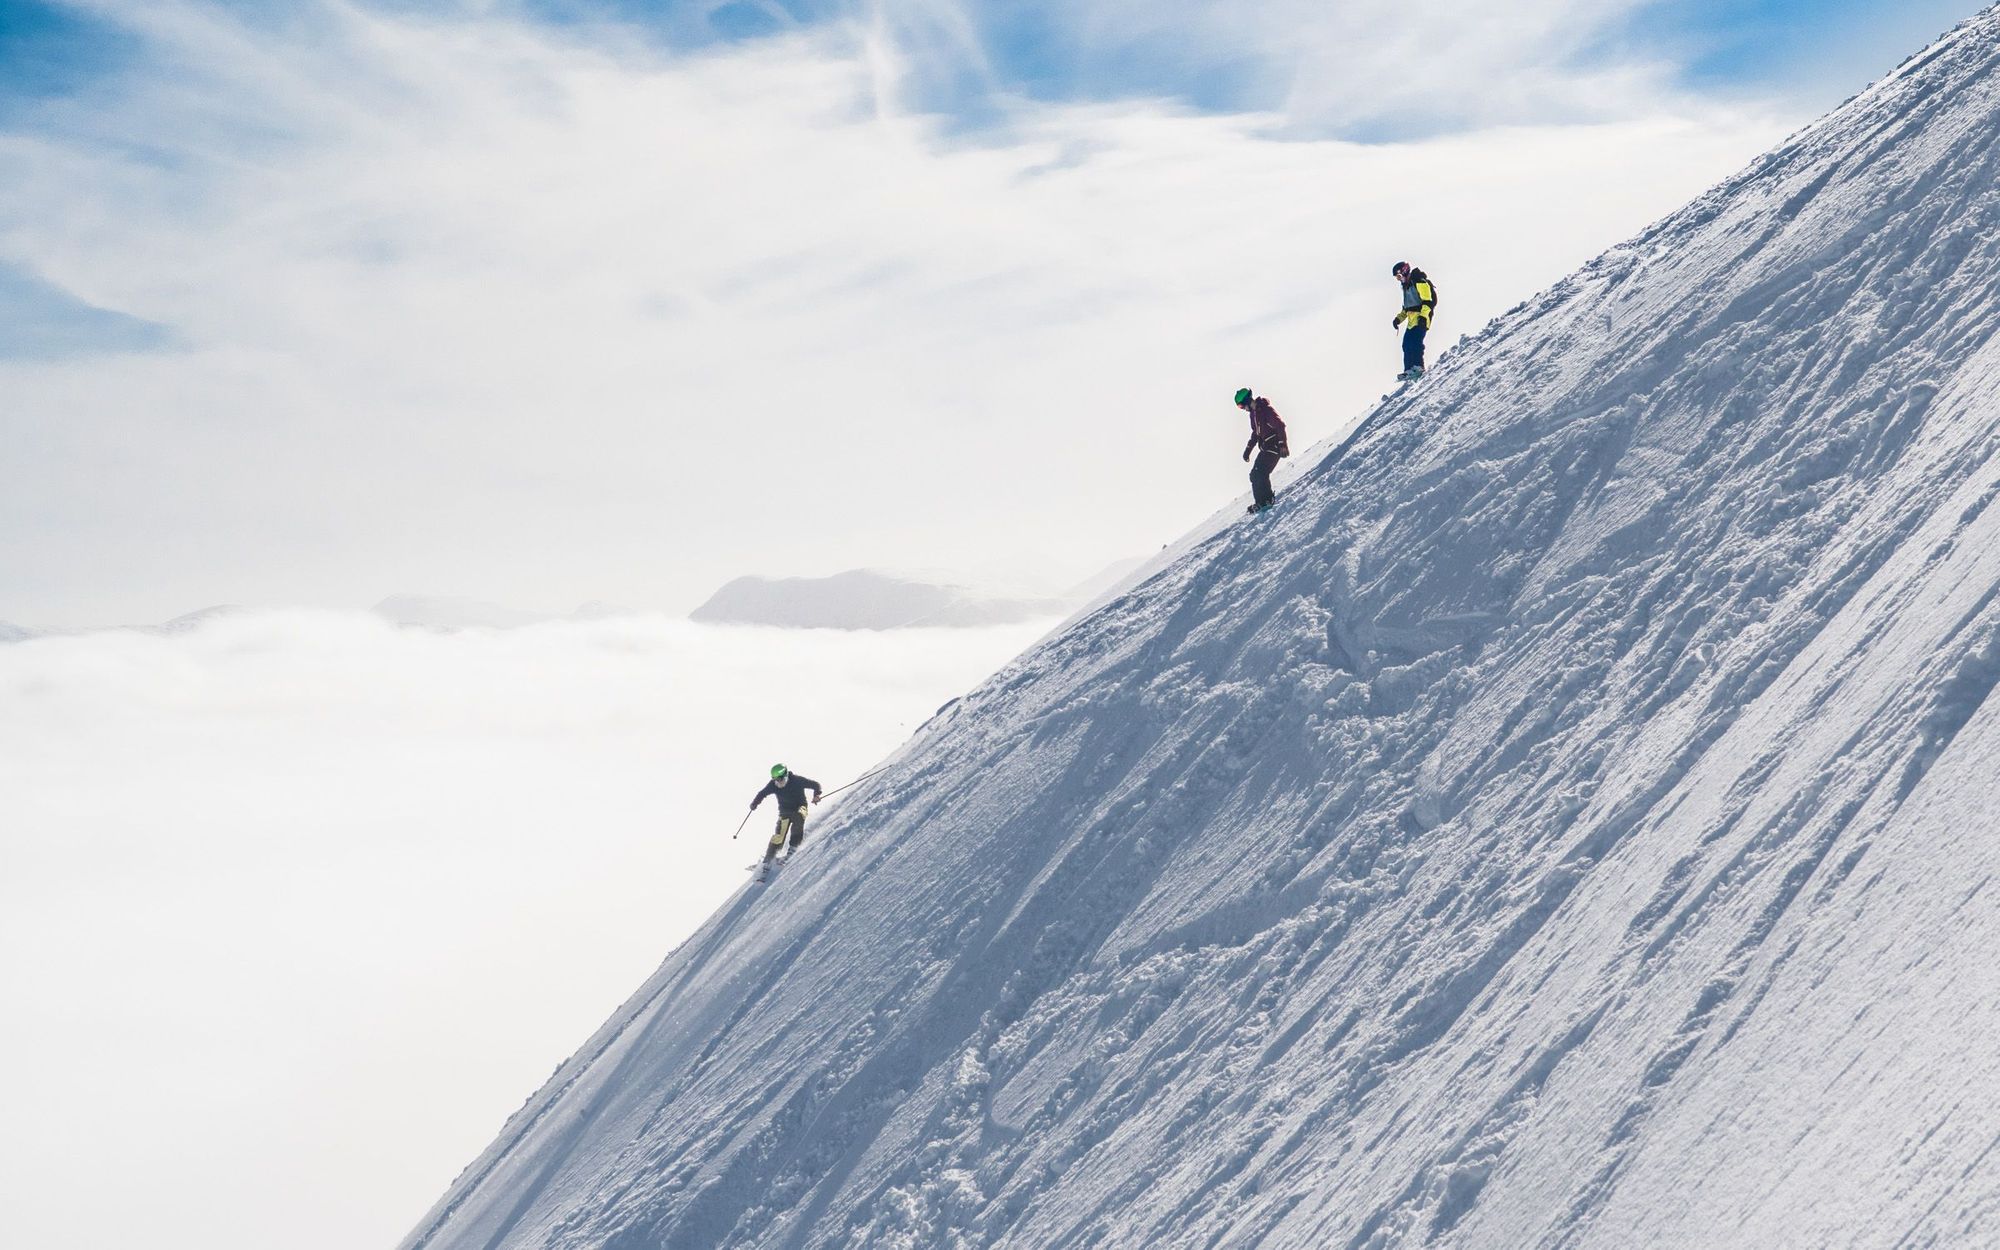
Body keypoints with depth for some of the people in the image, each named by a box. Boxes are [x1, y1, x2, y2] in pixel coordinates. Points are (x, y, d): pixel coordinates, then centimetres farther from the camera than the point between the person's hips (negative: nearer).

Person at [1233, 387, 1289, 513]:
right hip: (1265, 448, 10)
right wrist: (1248, 449, 24)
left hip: (1274, 447, -10)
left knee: (1260, 474, -16)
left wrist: (1282, 445, -27)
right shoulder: (1253, 413, 14)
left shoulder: (1266, 409, -16)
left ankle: (1267, 499, -12)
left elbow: (1280, 426, -21)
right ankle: (1261, 501, 9)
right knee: (1255, 475, 7)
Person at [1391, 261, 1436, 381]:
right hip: (1412, 320, 10)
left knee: (1415, 342, -19)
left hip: (1421, 319, -10)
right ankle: (1409, 370, 2)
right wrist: (1399, 318, 22)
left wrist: (1423, 316, -25)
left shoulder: (1420, 282, -8)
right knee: (1407, 344, 2)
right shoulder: (1407, 285, 23)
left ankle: (1418, 367, -22)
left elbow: (1427, 301, -16)